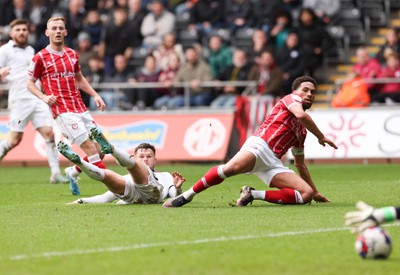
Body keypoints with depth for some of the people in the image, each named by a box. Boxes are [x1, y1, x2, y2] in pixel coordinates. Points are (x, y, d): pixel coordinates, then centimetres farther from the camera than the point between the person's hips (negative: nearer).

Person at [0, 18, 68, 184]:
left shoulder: (30, 50, 21)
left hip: (37, 99, 6)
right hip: (19, 100, -6)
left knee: (49, 133, -7)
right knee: (14, 140, -7)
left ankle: (55, 173, -7)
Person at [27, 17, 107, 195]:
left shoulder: (72, 54, 14)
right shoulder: (40, 58, -2)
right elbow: (30, 83, 5)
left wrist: (95, 95, 17)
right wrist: (44, 97, -13)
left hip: (81, 109, 6)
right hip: (63, 112, -6)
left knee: (100, 150, 2)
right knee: (90, 148, -15)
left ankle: (73, 172, 25)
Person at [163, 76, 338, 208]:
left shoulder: (302, 130, 33)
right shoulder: (291, 99, 14)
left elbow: (300, 164, 39)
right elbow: (300, 115, -10)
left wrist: (316, 192, 38)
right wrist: (321, 137, -1)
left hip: (273, 163, 7)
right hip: (260, 144, -7)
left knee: (307, 194, -12)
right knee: (231, 167, -37)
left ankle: (253, 195, -12)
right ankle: (186, 196, -25)